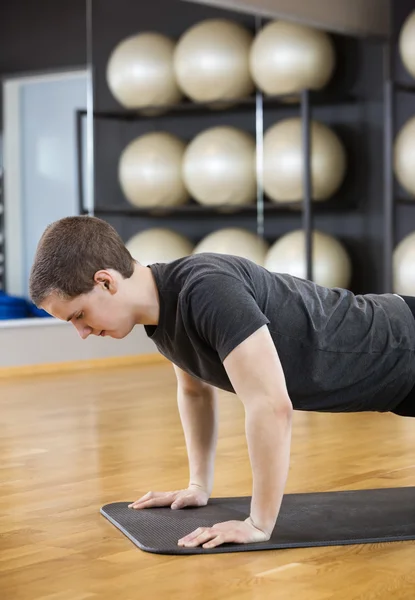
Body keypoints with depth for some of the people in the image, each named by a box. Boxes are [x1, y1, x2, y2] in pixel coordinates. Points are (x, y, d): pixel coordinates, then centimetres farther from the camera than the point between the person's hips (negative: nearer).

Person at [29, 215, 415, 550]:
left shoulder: (207, 292, -39)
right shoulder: (162, 300, -8)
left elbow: (271, 405, -43)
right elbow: (196, 390, 11)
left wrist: (259, 524, -35)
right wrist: (199, 486, 10)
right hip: (382, 350, 9)